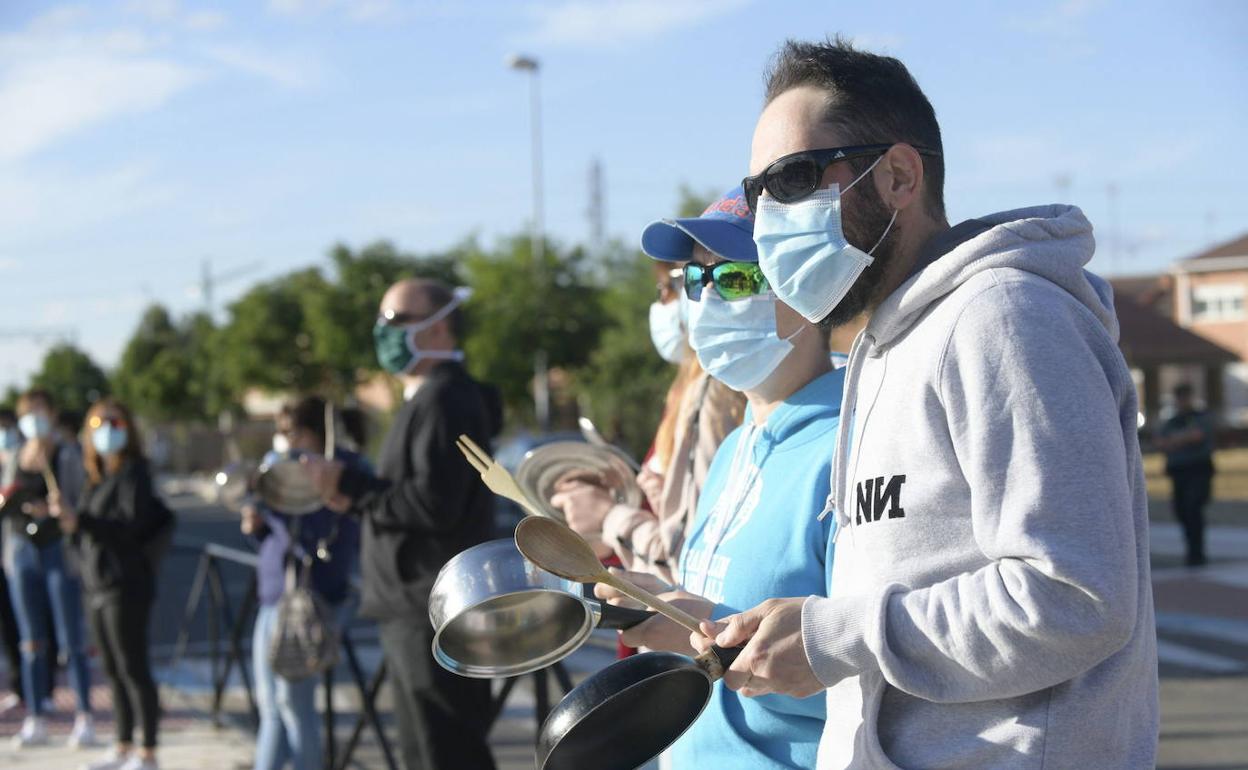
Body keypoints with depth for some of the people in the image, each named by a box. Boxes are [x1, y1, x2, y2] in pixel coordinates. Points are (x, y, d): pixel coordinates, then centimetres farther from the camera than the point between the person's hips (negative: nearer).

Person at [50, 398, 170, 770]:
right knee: (114, 671, 12)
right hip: (97, 585, 8)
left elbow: (131, 525, -21)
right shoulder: (97, 477, 16)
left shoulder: (133, 472, -9)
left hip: (125, 585, -8)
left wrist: (79, 519, -29)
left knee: (133, 669, -5)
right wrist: (70, 522, 2)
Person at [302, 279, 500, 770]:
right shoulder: (427, 400, 20)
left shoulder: (446, 400, -14)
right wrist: (359, 499, 7)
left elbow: (434, 504, -23)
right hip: (413, 614, 11)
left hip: (436, 616, -11)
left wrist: (351, 487, -15)